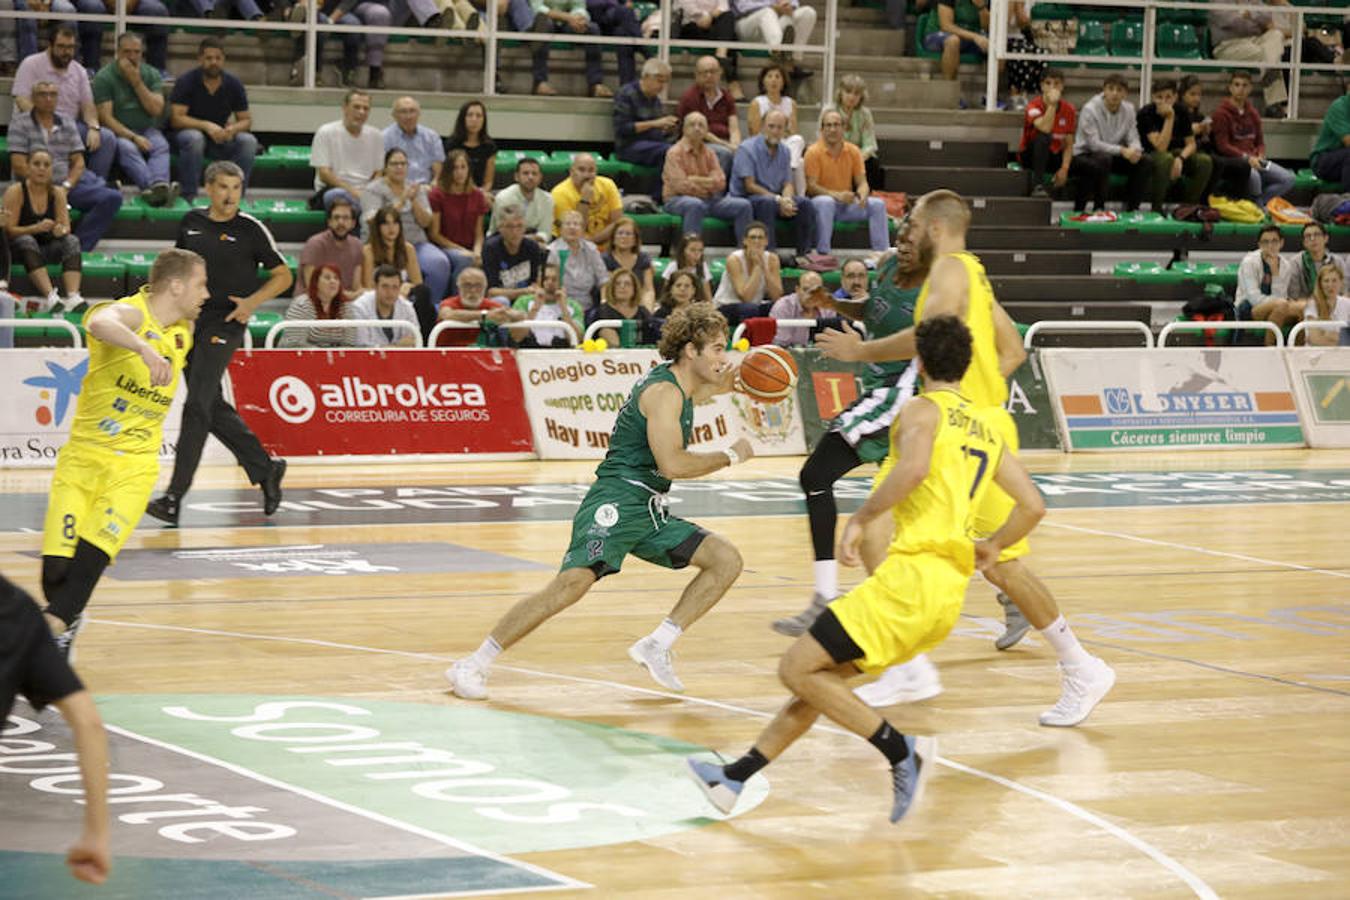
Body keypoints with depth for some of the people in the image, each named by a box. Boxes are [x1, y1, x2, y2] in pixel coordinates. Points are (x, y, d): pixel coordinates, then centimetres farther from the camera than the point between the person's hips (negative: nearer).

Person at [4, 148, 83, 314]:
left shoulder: (57, 193, 2)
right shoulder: (16, 191, -9)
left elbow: (66, 227, -2)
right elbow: (9, 230, -14)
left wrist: (61, 230, -28)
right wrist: (36, 228, -30)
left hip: (48, 248, 4)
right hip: (18, 248, -4)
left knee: (72, 240, -23)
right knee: (26, 240, -35)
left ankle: (73, 296, -44)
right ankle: (50, 297, -53)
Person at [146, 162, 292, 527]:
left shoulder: (251, 229, -4)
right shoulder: (191, 222, 9)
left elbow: (283, 275, 3)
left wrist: (252, 302, -11)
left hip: (224, 323, -6)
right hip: (191, 320, 6)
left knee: (197, 406, -12)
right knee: (213, 407, 9)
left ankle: (174, 497, -13)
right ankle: (265, 468, 25)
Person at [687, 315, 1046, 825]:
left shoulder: (923, 410, -1)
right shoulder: (989, 428, 21)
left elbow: (914, 467, -23)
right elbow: (1033, 505, 20)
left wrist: (861, 519, -15)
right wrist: (990, 548, 34)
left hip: (913, 573, -9)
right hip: (950, 593, 9)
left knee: (798, 669, -7)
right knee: (823, 675, 16)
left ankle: (902, 751, -11)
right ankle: (734, 780, 18)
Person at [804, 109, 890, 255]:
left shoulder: (853, 151, 5)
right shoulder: (814, 152, -9)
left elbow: (862, 183, 5)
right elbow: (811, 186, -15)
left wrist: (863, 195, -21)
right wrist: (836, 195, -30)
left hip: (847, 204, 5)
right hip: (820, 202, -5)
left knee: (878, 204, -15)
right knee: (826, 203, -39)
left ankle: (882, 252, -12)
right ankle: (823, 253, -38)